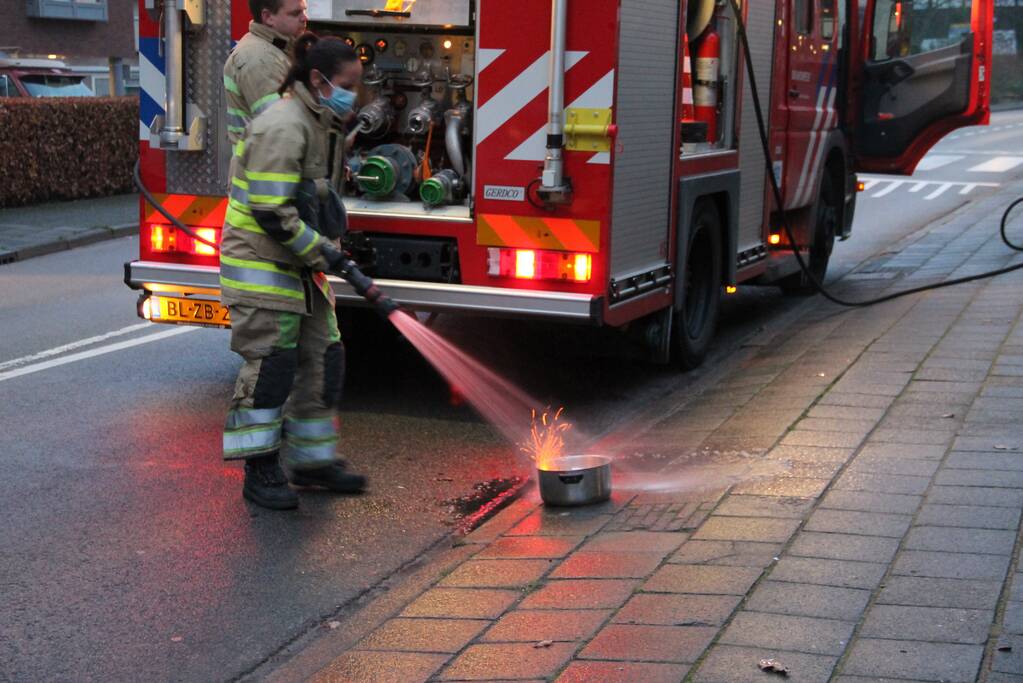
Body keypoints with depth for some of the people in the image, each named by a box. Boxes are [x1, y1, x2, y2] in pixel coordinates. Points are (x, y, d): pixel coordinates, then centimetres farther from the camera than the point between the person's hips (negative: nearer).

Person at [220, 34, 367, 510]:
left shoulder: (313, 123, 14)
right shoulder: (283, 127, -19)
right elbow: (272, 212, -25)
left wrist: (320, 252, 20)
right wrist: (324, 254, -20)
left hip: (296, 264, 10)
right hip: (261, 262, -10)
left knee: (323, 358, 9)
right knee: (271, 362, -7)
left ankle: (313, 460, 19)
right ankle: (260, 471, 1)